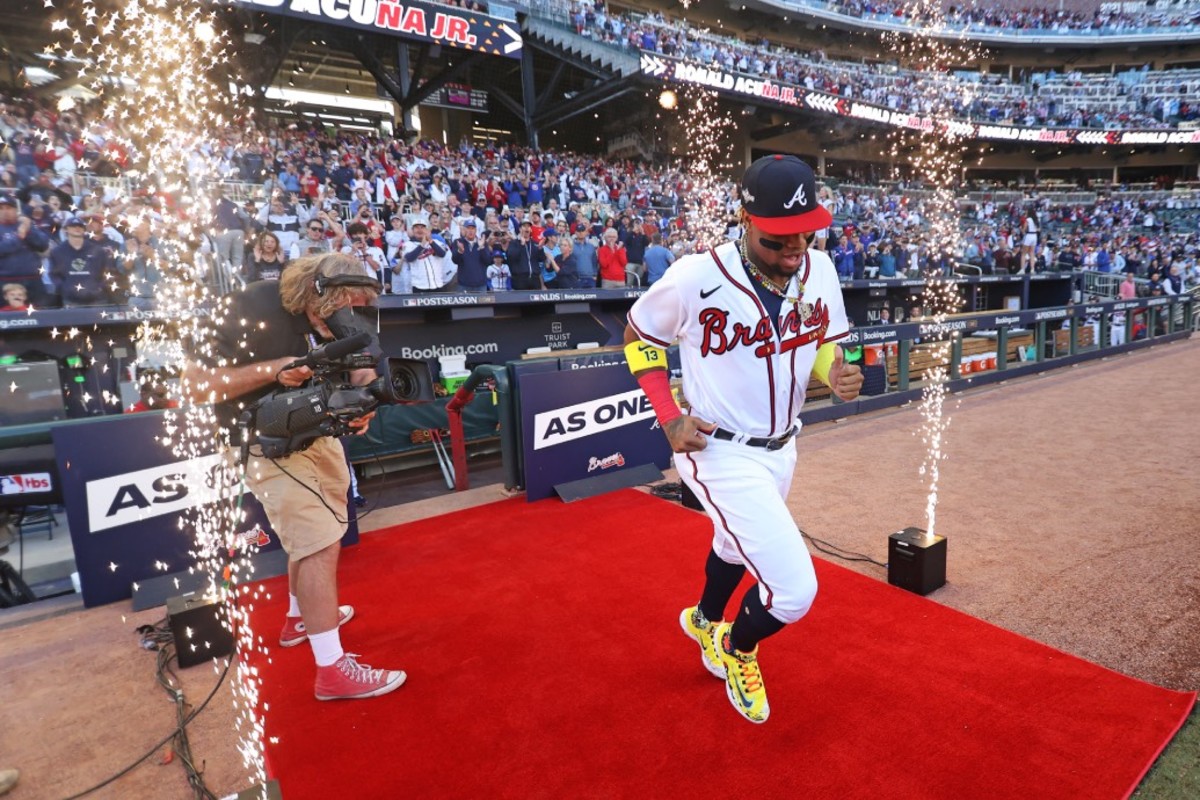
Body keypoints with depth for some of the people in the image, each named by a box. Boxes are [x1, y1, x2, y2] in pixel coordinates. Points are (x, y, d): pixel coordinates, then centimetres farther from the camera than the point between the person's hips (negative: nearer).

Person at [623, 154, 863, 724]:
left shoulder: (819, 270, -7)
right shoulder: (696, 278, -23)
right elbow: (638, 335, -7)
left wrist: (836, 375, -14)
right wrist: (670, 419, -14)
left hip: (781, 449, 7)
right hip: (721, 454, -7)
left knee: (738, 546, 30)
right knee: (793, 588, -12)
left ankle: (705, 619, 63)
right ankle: (735, 650, 24)